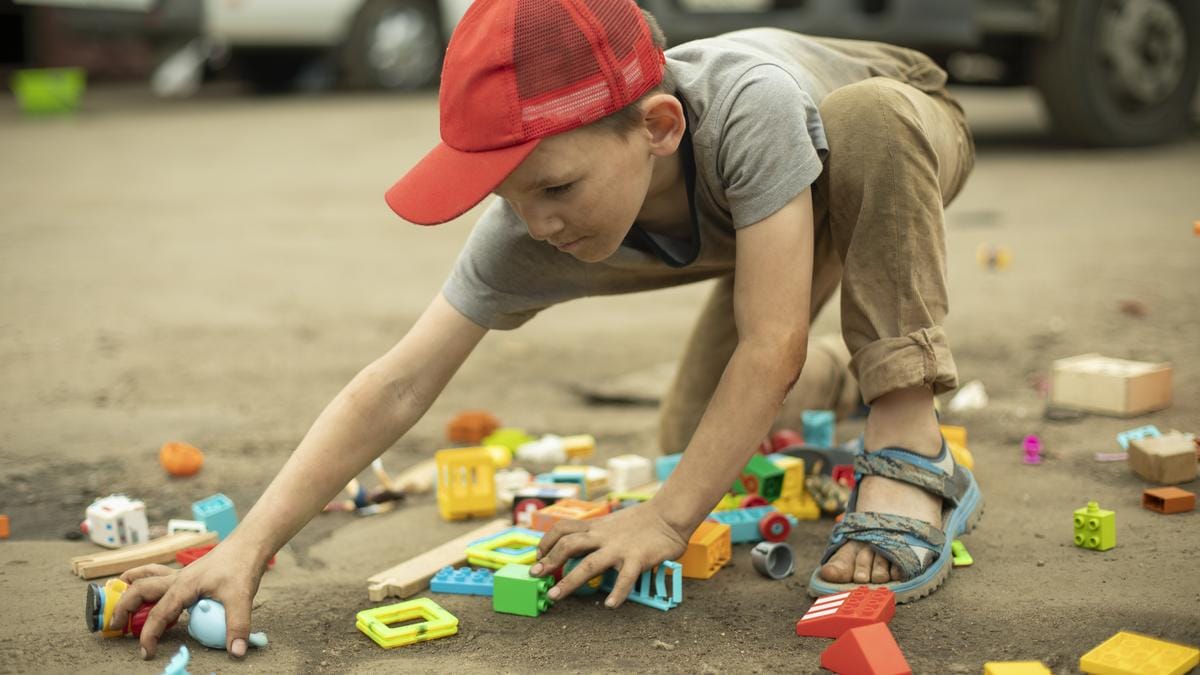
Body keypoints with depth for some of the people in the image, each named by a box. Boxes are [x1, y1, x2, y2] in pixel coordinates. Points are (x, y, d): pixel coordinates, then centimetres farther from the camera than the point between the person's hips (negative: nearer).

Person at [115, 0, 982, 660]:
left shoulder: (750, 107, -47)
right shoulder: (523, 236, -33)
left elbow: (770, 345, -44)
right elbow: (396, 388, -33)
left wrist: (668, 521, -40)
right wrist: (246, 550, -40)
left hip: (900, 141, -4)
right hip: (756, 215, 4)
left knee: (867, 117, -40)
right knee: (693, 438, -2)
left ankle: (910, 456, -31)